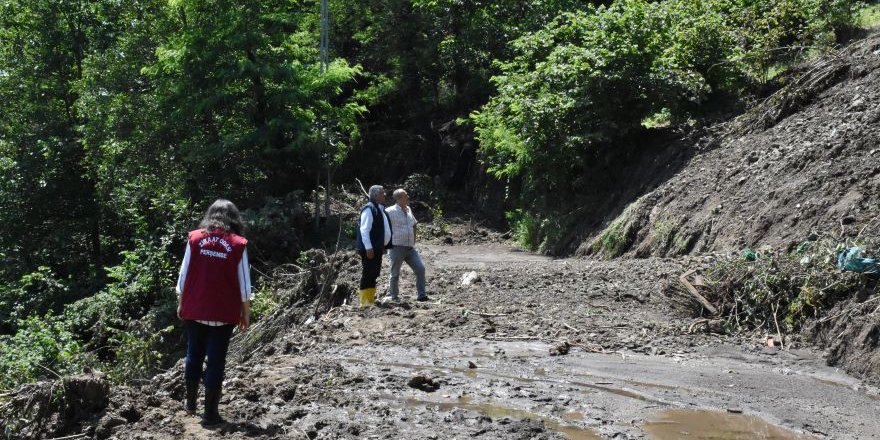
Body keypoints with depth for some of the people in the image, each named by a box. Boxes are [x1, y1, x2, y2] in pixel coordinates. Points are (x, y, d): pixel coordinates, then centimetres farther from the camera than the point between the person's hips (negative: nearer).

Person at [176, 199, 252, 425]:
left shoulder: (195, 238, -2)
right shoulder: (237, 244, -6)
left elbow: (184, 275, 1)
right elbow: (244, 284, -4)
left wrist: (181, 304, 13)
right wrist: (246, 313, 6)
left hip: (194, 311, 2)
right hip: (223, 313, -2)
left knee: (194, 355, 19)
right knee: (216, 362, 4)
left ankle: (190, 402, 32)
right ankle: (210, 412, 9)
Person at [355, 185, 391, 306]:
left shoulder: (380, 208, 16)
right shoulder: (369, 209, -14)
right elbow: (364, 229, -20)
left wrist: (383, 246, 20)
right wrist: (368, 248, -24)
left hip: (378, 248, 10)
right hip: (370, 249, -10)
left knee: (374, 275, 14)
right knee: (367, 275, -6)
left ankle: (371, 300, 21)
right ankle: (364, 302, -2)